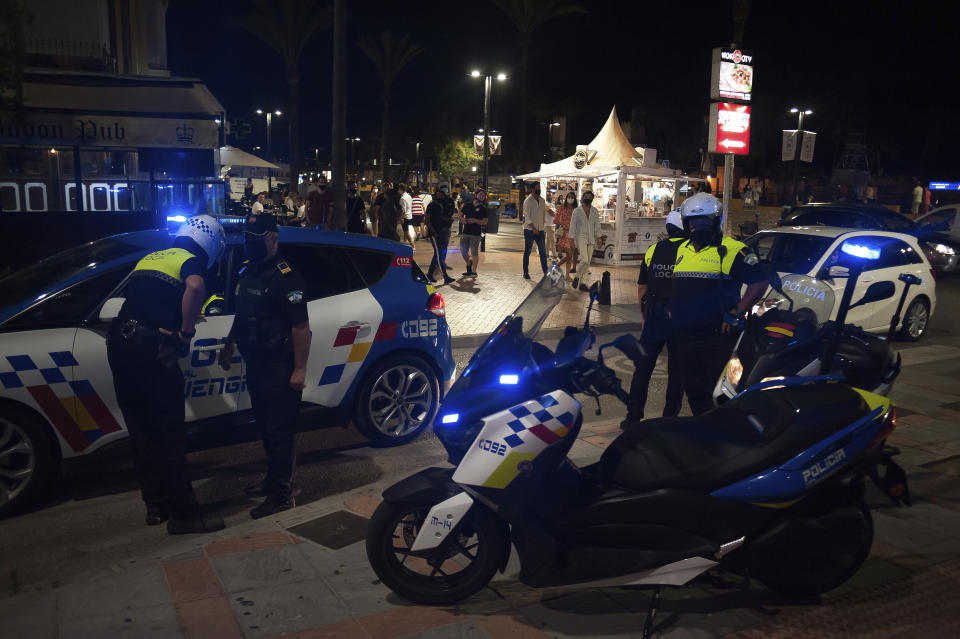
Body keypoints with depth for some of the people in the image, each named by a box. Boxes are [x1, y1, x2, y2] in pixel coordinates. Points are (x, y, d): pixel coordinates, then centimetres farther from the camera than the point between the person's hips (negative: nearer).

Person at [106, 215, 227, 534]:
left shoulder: (149, 258, 23)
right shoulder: (191, 261, -1)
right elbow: (195, 286, -25)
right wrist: (185, 333, -15)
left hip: (119, 340, 8)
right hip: (148, 346, -8)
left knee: (141, 431, 15)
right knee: (168, 435, -1)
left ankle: (156, 505, 26)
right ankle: (183, 514, 6)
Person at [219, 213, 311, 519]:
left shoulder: (285, 277, -18)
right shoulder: (248, 271, 11)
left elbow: (301, 327, -22)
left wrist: (300, 369, -23)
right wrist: (229, 346, 28)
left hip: (279, 367, -9)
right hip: (256, 364, 9)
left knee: (279, 430, -2)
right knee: (265, 425, 19)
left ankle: (281, 494, 7)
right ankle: (273, 479, 34)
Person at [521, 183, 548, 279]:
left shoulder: (542, 200, 10)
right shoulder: (528, 201, -8)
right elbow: (527, 217, -13)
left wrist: (543, 225, 7)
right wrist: (533, 228, -17)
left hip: (540, 230, 5)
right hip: (529, 229, -5)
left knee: (543, 251, 3)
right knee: (527, 251, 2)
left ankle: (545, 271, 6)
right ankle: (526, 273, 8)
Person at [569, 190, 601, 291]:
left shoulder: (595, 211, 9)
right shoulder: (577, 211, -1)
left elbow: (597, 224, 12)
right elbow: (573, 225, -1)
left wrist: (598, 237, 5)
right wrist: (573, 239, -5)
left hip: (591, 239, 4)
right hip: (581, 238, -4)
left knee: (588, 262, 4)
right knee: (584, 260, -17)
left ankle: (583, 282, 13)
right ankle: (577, 277, 6)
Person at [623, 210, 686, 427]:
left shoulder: (653, 251, 6)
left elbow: (641, 289, 11)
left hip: (655, 315, 3)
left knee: (643, 367, 9)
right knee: (677, 370, 8)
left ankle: (633, 415, 9)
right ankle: (670, 417, 12)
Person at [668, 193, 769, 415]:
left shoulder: (731, 250, -9)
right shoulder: (682, 249, 15)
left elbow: (759, 282, -13)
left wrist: (737, 314, -16)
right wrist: (672, 309, 18)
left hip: (717, 337, -7)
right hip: (686, 337, 7)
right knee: (694, 393, 14)